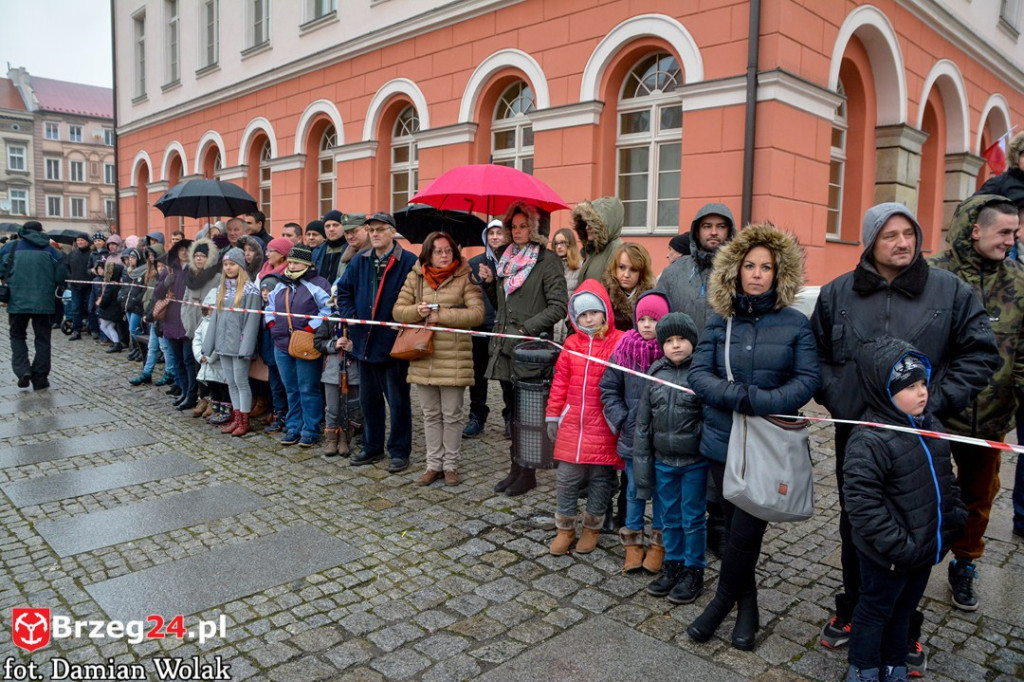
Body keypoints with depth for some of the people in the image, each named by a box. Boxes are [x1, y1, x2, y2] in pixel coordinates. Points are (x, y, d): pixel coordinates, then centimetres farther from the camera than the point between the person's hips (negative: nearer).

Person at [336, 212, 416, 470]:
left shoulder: (409, 263, -10)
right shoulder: (359, 261, 8)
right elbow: (343, 291, 16)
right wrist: (350, 318, 3)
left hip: (394, 343, -6)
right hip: (365, 342, 6)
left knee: (398, 400, 5)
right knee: (368, 398, 16)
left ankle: (399, 451, 18)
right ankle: (372, 447, 31)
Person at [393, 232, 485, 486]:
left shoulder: (465, 278, -3)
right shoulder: (415, 277, 7)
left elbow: (477, 313, -13)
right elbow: (398, 310, 8)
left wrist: (442, 316, -18)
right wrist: (417, 311, -14)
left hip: (454, 358, -3)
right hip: (423, 357, 4)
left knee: (452, 415, 6)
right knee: (430, 415, 13)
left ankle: (450, 465, 21)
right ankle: (434, 464, 25)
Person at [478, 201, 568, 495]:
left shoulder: (547, 260, -6)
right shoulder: (505, 258, 14)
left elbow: (559, 306, -13)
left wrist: (526, 328, -18)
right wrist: (489, 282, 4)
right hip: (504, 348, 7)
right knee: (512, 410, 13)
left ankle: (527, 473, 13)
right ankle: (516, 469, 23)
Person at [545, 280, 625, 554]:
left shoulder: (620, 342, -8)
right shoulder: (572, 343, 5)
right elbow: (560, 380, 8)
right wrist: (553, 415, 7)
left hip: (603, 426, -3)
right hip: (572, 425, 3)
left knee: (600, 478, 10)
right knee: (567, 477, 8)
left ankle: (592, 527, 29)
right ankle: (565, 528, 24)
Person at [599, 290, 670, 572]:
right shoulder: (624, 351, -3)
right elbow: (609, 389, 4)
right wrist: (620, 420, -3)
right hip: (632, 435, 2)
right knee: (634, 490, 14)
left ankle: (659, 543, 27)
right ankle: (632, 542, 28)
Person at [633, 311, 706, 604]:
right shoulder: (655, 373, 0)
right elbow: (643, 421, 4)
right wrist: (642, 462, 3)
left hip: (694, 462, -4)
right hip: (663, 461, 4)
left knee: (693, 519, 10)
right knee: (669, 518, 17)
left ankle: (693, 572, 26)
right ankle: (673, 566, 35)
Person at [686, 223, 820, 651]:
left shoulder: (795, 324, -2)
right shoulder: (720, 322, 3)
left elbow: (808, 379, -8)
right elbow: (698, 374, -5)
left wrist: (761, 402, -22)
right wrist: (739, 396, -22)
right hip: (723, 443, 2)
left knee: (745, 533, -1)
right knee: (738, 527, 14)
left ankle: (723, 601, 24)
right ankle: (747, 606, 34)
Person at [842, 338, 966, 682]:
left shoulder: (928, 424, 2)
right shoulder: (868, 440, -27)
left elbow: (945, 476, 17)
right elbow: (863, 504, -28)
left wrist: (955, 513, 9)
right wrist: (898, 546, -26)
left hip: (926, 547, 8)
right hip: (888, 557, -8)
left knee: (904, 609, 25)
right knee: (875, 611, 13)